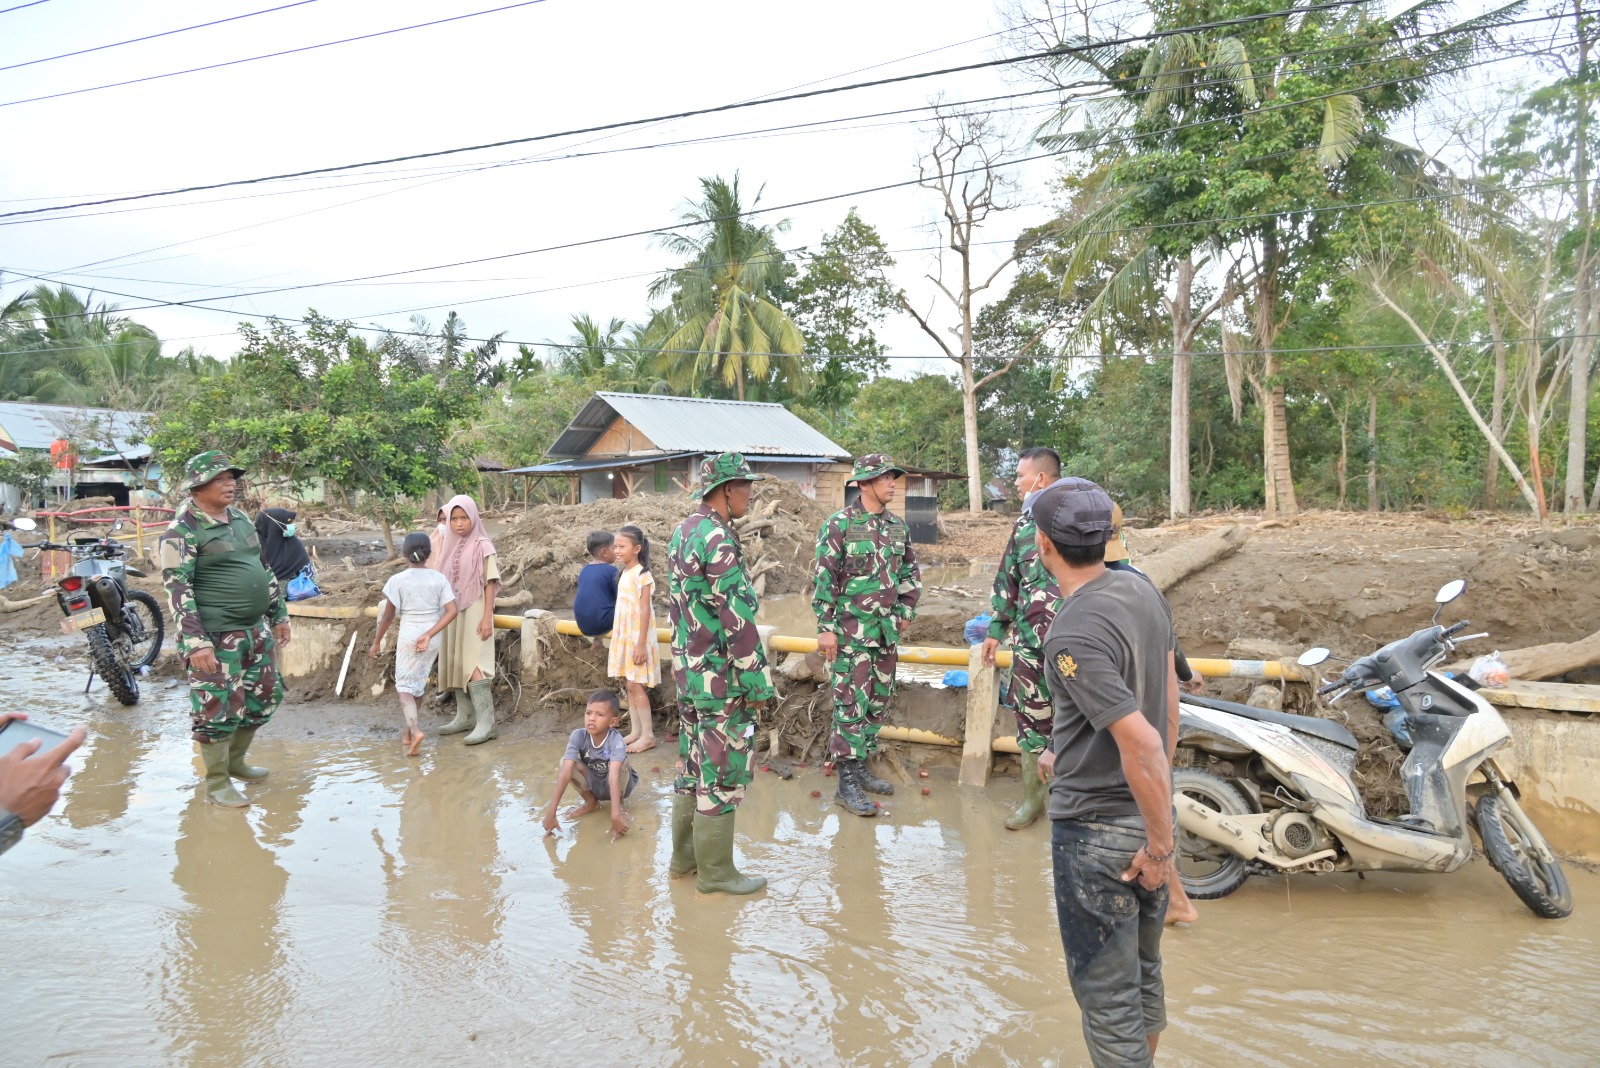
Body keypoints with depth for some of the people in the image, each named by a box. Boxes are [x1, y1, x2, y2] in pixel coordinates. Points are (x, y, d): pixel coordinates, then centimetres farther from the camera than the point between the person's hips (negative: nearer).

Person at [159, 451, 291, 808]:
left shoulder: (241, 519, 11)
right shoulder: (182, 531, -12)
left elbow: (264, 569, 20)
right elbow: (177, 590, -17)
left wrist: (279, 614, 20)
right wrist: (195, 642, -22)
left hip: (256, 630, 8)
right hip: (216, 637, -8)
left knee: (264, 697, 15)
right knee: (219, 709, -2)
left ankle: (235, 760, 34)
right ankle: (217, 783, 13)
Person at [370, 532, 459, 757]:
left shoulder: (398, 580, -9)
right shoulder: (439, 578, -2)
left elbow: (388, 615, -5)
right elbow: (452, 611, -10)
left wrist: (377, 641, 7)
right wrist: (428, 635, -12)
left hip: (409, 636, -3)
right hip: (432, 637, 3)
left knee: (404, 686, 2)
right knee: (418, 683, 20)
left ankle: (414, 730, -21)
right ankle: (409, 731, 29)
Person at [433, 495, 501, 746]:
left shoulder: (482, 546, -8)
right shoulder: (450, 546, 9)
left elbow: (490, 583, -10)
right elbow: (441, 581, 14)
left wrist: (487, 617, -16)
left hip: (473, 612, -7)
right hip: (452, 613, 7)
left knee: (473, 665, -14)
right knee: (455, 664, 10)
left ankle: (486, 722, -15)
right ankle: (464, 716, 20)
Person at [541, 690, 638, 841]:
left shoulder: (615, 740, -34)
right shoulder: (578, 735, -26)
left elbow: (613, 775, -46)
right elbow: (565, 773, -33)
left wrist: (615, 814, -56)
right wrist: (551, 812, -40)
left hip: (618, 785, -3)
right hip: (594, 784, 3)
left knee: (620, 762, -34)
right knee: (565, 762, -23)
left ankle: (619, 804, -7)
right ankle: (591, 802, 1)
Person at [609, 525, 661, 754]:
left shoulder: (642, 574, -15)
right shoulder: (625, 573, 9)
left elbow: (645, 610, -17)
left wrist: (641, 644, -20)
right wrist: (619, 638, 15)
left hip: (637, 636, -8)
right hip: (623, 636, 8)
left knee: (636, 685, -6)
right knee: (629, 684, 10)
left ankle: (648, 735, 1)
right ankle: (636, 731, 17)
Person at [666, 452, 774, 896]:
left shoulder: (682, 533, 10)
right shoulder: (718, 540, -20)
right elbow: (737, 617, -22)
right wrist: (757, 681, -17)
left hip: (687, 669, 10)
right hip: (720, 676, -10)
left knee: (693, 764, 17)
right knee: (722, 771, 0)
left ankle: (685, 855, 28)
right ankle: (715, 871, 9)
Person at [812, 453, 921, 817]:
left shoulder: (898, 526, 8)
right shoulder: (839, 524, -11)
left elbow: (910, 573, 20)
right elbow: (824, 578, -12)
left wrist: (906, 611, 13)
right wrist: (826, 628, -14)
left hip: (887, 630, 7)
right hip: (852, 631, -7)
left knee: (878, 702, 12)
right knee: (851, 705, -5)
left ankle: (860, 768, 25)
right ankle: (847, 782, 0)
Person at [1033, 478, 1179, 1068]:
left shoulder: (1073, 636, -26)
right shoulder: (1143, 591, -1)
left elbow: (1143, 743, -30)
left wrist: (1161, 845, -17)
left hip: (1095, 828, -9)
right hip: (1145, 816, 9)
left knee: (1107, 997, 7)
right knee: (1143, 976, 25)